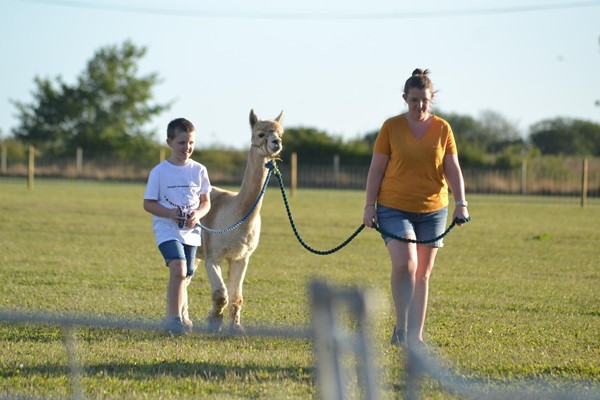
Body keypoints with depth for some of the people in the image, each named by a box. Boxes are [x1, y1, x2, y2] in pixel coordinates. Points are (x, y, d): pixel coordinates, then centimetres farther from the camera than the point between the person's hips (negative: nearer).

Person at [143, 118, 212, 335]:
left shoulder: (199, 170, 5)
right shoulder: (160, 171, -4)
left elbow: (206, 202, 11)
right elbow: (148, 203, -2)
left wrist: (197, 214, -12)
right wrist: (170, 213, -18)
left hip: (190, 231, 4)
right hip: (166, 228, -4)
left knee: (184, 277, 10)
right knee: (178, 269, -22)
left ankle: (180, 314, 30)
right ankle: (174, 317, -17)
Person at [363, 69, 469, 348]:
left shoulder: (442, 129, 4)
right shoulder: (391, 127, -1)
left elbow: (453, 170, 4)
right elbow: (376, 169, 2)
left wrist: (460, 204, -7)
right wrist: (370, 205, -3)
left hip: (432, 210, 2)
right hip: (394, 208, -2)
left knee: (422, 274, 7)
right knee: (404, 264, -21)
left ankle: (415, 336, 15)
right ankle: (400, 327, -8)